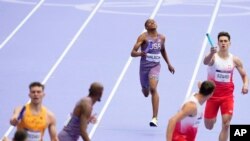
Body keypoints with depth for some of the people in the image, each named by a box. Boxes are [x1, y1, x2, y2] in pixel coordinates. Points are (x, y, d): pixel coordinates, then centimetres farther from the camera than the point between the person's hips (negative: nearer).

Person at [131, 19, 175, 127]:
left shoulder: (161, 38, 5)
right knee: (145, 92, 16)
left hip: (155, 66, 0)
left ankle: (155, 118, -23)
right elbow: (133, 53, -14)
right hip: (144, 66, 0)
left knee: (153, 89, -22)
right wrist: (140, 53, -35)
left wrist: (169, 64, 26)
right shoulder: (143, 37, -8)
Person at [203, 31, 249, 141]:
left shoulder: (235, 60, -2)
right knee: (209, 126, 8)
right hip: (213, 94, -1)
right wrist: (211, 54, -60)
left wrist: (245, 84, -12)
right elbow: (205, 62, -37)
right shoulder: (213, 57, -12)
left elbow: (244, 75, 11)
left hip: (227, 95, 1)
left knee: (226, 124, -13)